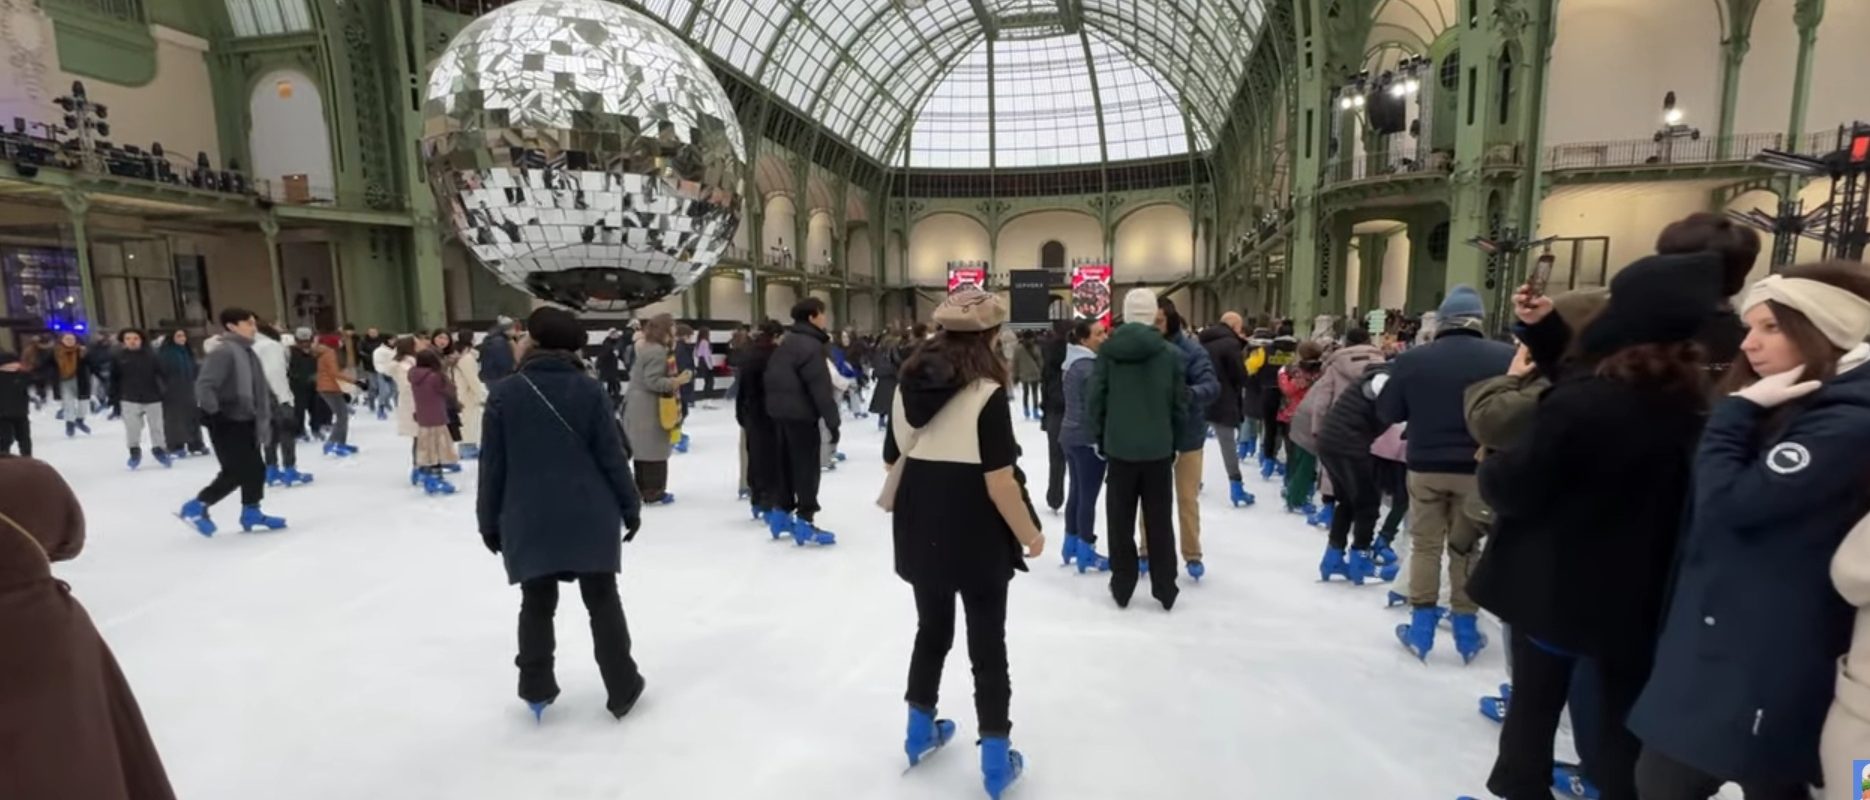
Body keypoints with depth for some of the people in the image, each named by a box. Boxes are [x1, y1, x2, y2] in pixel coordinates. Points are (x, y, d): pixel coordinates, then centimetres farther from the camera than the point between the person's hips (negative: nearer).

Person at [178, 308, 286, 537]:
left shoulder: (248, 352, 13)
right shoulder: (224, 351, -16)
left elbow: (260, 386, 22)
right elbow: (204, 385, -25)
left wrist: (274, 407, 22)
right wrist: (211, 410, -35)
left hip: (245, 421, 9)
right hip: (227, 422, -9)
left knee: (255, 469, 12)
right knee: (236, 472, -8)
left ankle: (251, 513, 22)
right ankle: (196, 507, 10)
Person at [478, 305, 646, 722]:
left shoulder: (503, 394, -2)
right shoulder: (589, 390, -5)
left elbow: (492, 465, 0)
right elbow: (612, 456, -5)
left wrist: (489, 521, 9)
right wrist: (630, 506, 4)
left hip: (529, 521, 1)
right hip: (590, 517, 0)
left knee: (536, 604, 16)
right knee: (603, 601, 9)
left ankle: (536, 690, 24)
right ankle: (623, 691, 16)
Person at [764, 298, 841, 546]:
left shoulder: (787, 342, 14)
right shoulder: (810, 345, -16)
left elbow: (773, 379, 18)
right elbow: (821, 388, -20)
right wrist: (832, 421, -17)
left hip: (781, 412, 9)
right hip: (802, 415, -9)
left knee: (787, 463, 16)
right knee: (806, 467, -4)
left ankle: (784, 513, 24)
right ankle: (805, 521, -2)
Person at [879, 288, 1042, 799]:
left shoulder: (908, 385, 0)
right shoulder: (985, 393, -19)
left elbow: (892, 459, 7)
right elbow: (999, 482, -21)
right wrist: (1029, 534, -7)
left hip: (920, 532, 6)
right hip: (976, 539, -5)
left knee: (932, 630, 24)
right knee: (987, 645, 11)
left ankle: (921, 730, 40)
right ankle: (995, 758, 25)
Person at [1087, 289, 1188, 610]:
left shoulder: (1108, 350, -6)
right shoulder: (1171, 353, -5)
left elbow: (1094, 399, -5)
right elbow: (1180, 404, -1)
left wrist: (1100, 437, 9)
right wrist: (1173, 440, 12)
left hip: (1119, 447, 0)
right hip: (1158, 448, 0)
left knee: (1120, 521, 11)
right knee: (1160, 520, 11)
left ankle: (1122, 587, 19)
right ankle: (1165, 590, 19)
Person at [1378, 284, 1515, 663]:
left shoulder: (1411, 359, -7)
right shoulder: (1505, 358, -8)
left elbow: (1387, 413, 0)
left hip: (1425, 466, 0)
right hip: (1479, 469, 0)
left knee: (1425, 545, 13)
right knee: (1466, 547, 15)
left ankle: (1422, 626, 18)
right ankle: (1466, 629, 24)